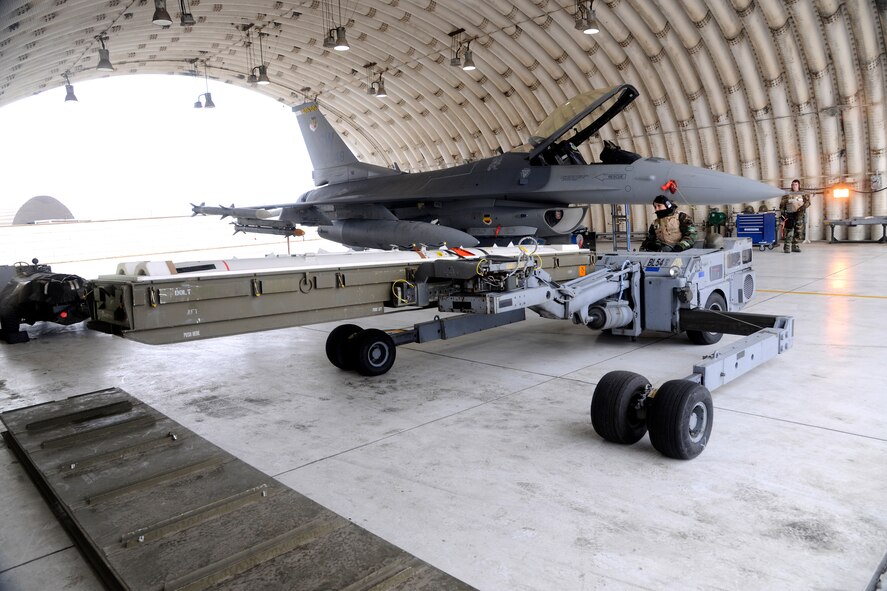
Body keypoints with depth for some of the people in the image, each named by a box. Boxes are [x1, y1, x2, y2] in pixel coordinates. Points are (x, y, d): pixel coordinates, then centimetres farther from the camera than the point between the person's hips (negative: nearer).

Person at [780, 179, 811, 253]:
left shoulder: (803, 195, 13)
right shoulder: (787, 195, 13)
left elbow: (807, 202, -1)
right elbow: (782, 205, 11)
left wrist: (802, 207, -19)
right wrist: (782, 212, -2)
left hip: (800, 215, 2)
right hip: (790, 214, -1)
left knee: (798, 231, 1)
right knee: (789, 231, -11)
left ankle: (795, 246, 8)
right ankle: (787, 247, -11)